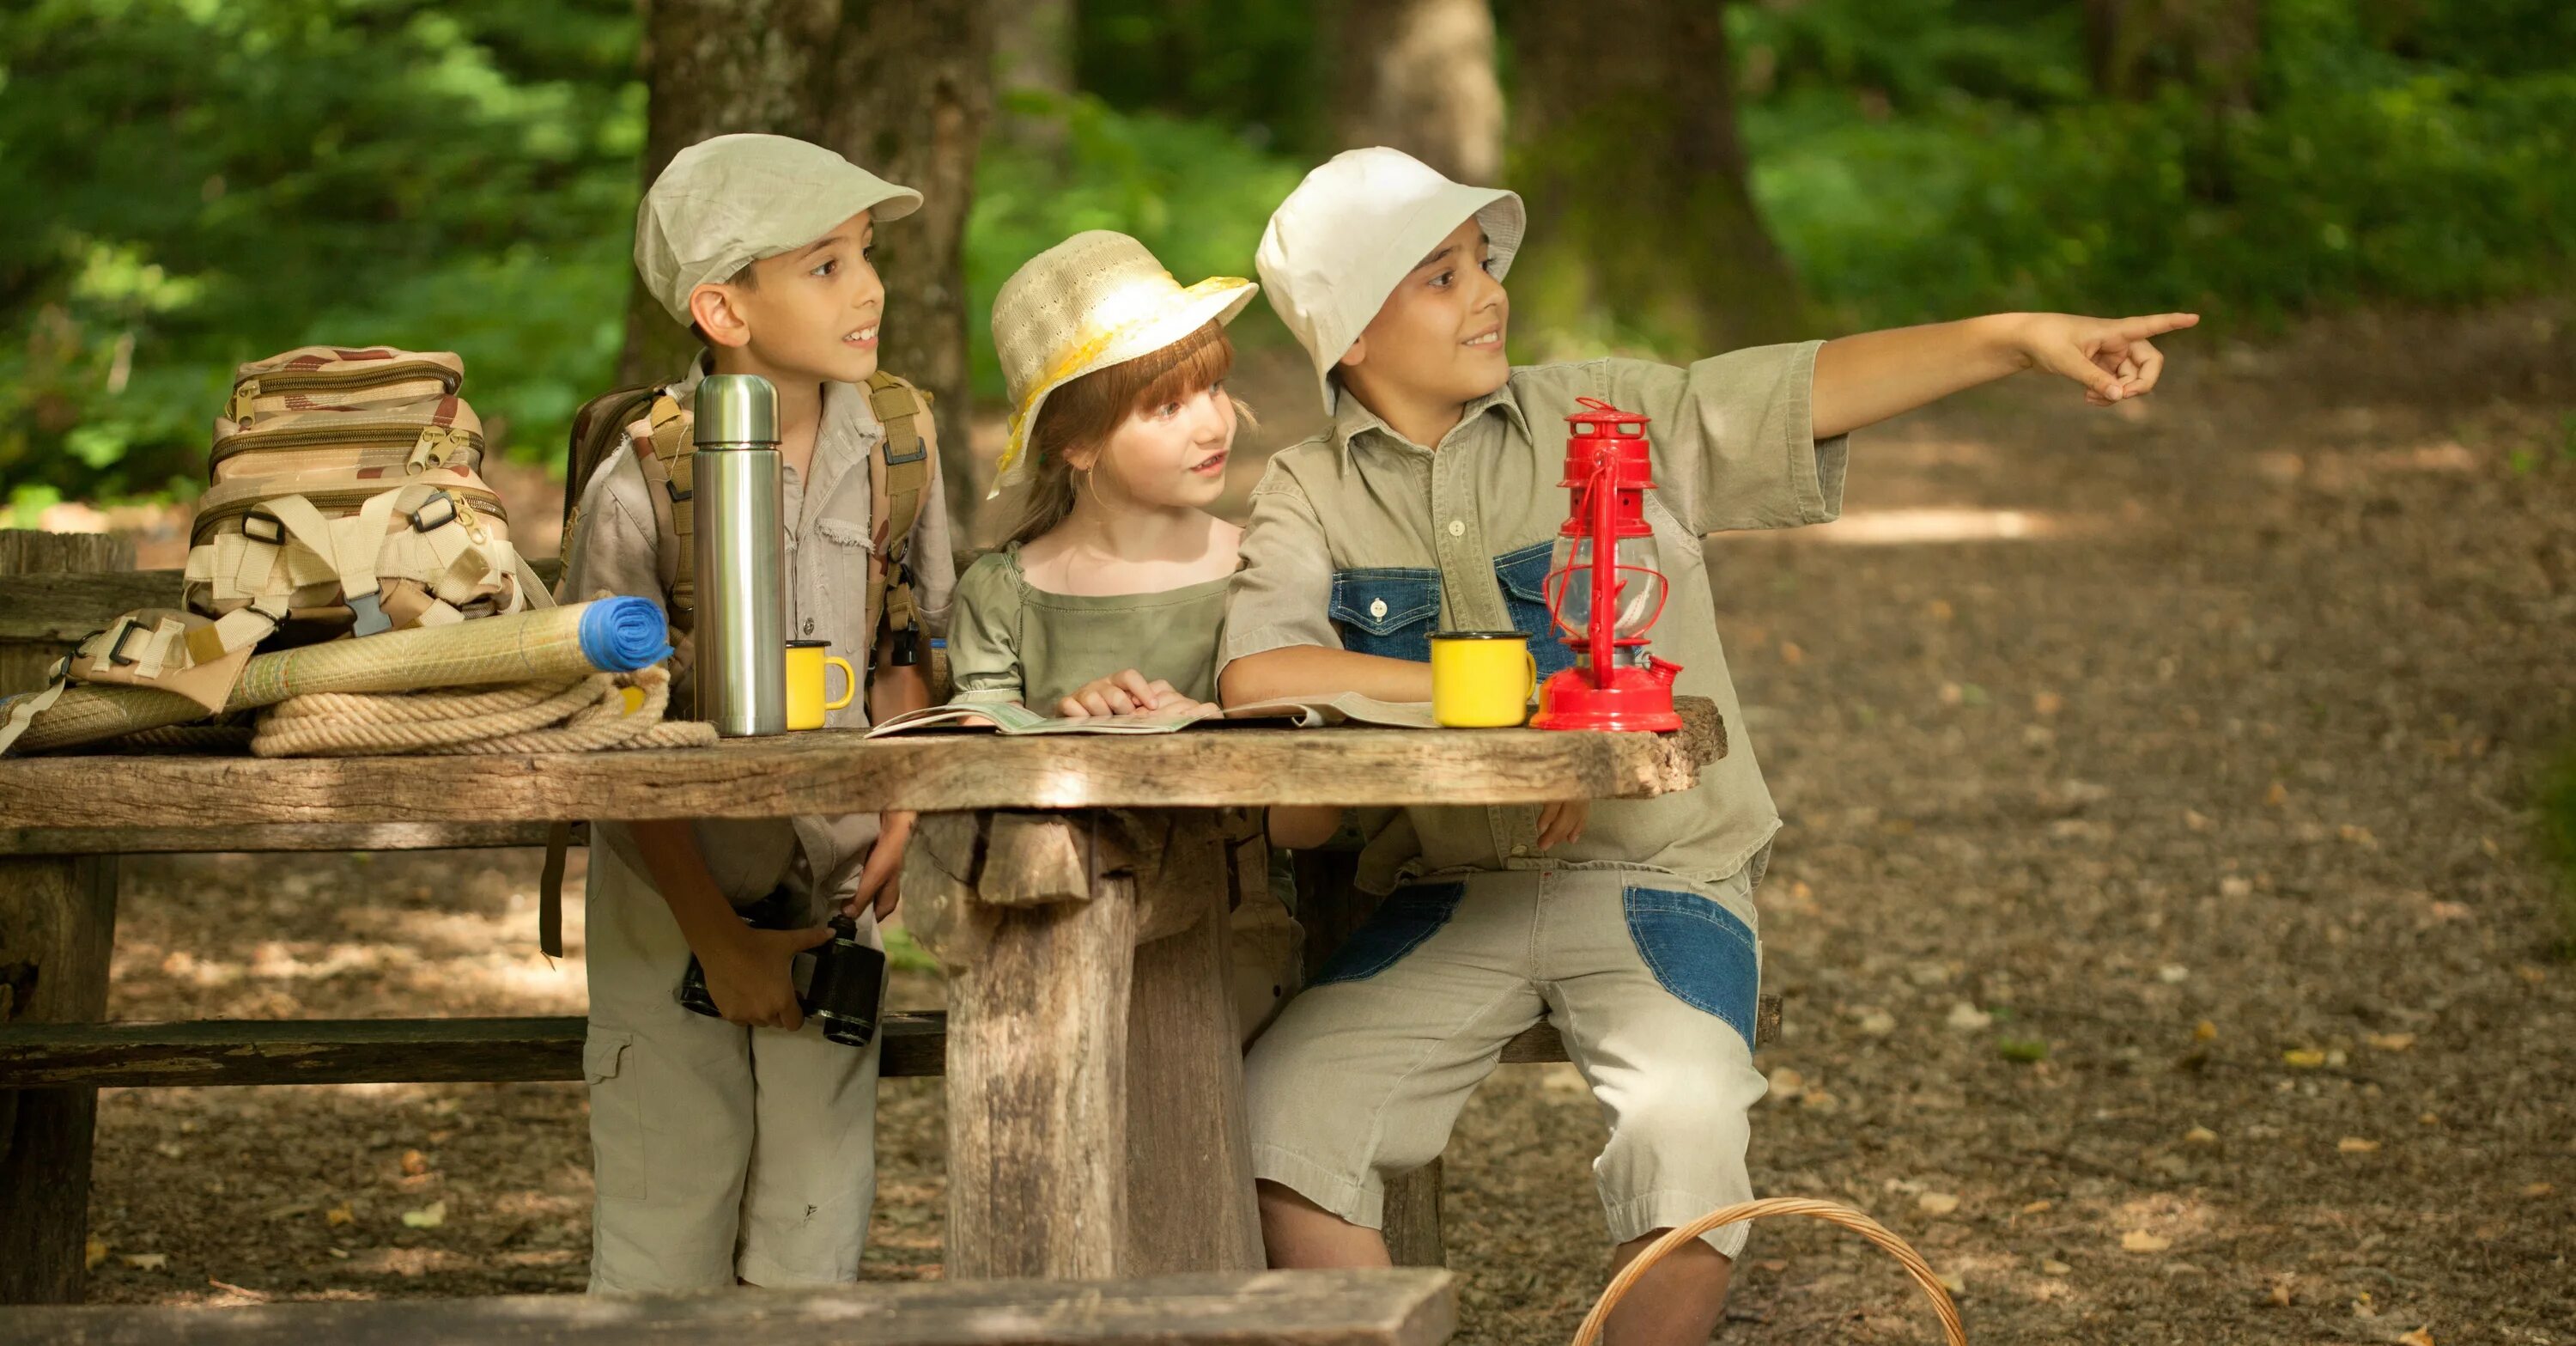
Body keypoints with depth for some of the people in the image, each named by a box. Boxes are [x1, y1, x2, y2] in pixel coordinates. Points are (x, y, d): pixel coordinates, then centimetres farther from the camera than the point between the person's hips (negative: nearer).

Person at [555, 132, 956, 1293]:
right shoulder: (644, 484, -15)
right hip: (676, 892, -3)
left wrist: (900, 813, -4)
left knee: (816, 1225, 3)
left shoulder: (894, 436, -3)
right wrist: (718, 939, -12)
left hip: (832, 890, 3)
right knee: (667, 1224, 2)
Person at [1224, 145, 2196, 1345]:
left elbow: (1813, 387, -6)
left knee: (1684, 1124, -28)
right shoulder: (1310, 497, 2)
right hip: (1457, 891, 2)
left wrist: (2021, 336, -19)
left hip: (1659, 878, -2)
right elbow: (1256, 674, -16)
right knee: (1276, 1112, -16)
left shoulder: (1610, 417, 3)